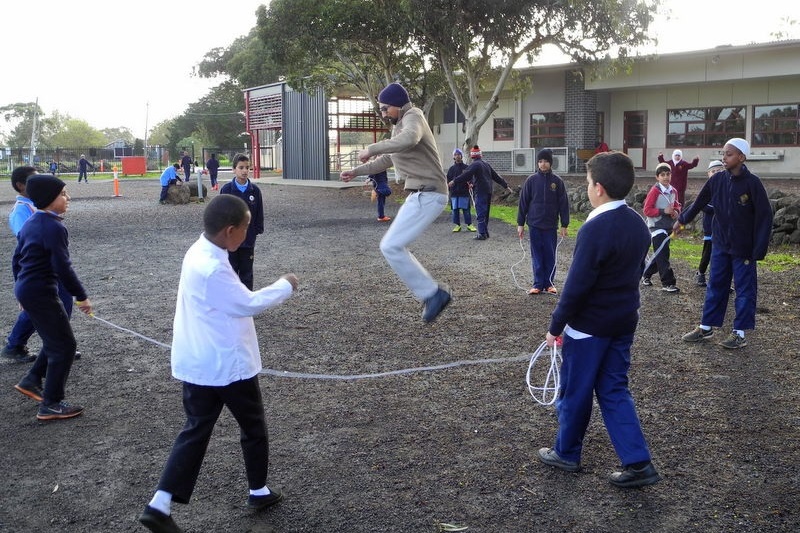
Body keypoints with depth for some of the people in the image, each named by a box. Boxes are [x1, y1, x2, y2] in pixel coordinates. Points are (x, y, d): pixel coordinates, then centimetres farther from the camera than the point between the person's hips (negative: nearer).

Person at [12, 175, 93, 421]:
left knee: (55, 338, 24)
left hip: (25, 289, 10)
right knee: (64, 345, -2)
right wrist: (81, 296, -13)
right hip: (42, 293, -10)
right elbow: (63, 267, -22)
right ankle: (51, 405, 3)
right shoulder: (53, 227, -19)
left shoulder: (30, 223, 10)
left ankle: (31, 380, 30)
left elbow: (16, 258, 17)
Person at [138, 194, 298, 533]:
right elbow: (250, 304, -21)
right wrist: (285, 286, -9)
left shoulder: (198, 253, 3)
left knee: (196, 430, 12)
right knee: (253, 427, 14)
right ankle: (259, 491, 31)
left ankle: (160, 504, 7)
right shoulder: (213, 269, -27)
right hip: (228, 364, -8)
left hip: (197, 364, 8)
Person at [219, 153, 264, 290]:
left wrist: (257, 231, 0)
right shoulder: (227, 189, -8)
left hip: (248, 239, 2)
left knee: (246, 272, 11)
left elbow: (259, 214, 4)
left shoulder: (255, 190, -3)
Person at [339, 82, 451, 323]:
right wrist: (356, 172, 31)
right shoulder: (400, 125, 20)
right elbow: (387, 160, 35)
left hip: (428, 195, -10)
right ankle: (432, 292, 17)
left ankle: (431, 293, -8)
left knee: (390, 246, -12)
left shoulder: (413, 117, -10)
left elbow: (409, 139, -35)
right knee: (395, 247, 14)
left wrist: (371, 149, -27)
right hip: (420, 194, 10)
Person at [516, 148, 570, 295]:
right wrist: (520, 223, 0)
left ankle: (549, 283, 16)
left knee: (550, 256, 5)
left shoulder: (557, 181, 0)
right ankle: (538, 284, 11)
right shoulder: (531, 180, 0)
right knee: (537, 256, 5)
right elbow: (523, 202, 2)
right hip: (534, 225, 0)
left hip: (551, 226, 0)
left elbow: (563, 204, 2)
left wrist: (564, 225, -1)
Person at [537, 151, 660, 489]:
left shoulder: (595, 229, -23)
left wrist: (556, 326, -11)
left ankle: (566, 453, 27)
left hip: (589, 326, -8)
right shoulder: (637, 224, 3)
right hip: (624, 321, 8)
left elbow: (576, 286, -21)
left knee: (575, 392, 10)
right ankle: (638, 463, 12)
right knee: (614, 391, 15)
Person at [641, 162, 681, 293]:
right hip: (657, 227, -7)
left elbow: (677, 206, 21)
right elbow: (647, 210, -14)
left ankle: (646, 275, 31)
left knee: (660, 254, 14)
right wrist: (664, 211, -22)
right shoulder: (654, 191, -13)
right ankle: (668, 283, -10)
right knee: (663, 255, -10)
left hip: (668, 227, 7)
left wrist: (676, 211, -3)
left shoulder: (673, 191, 7)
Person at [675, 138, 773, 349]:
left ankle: (740, 333, 12)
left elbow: (765, 217, -14)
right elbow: (699, 202, 14)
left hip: (743, 248, -5)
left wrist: (758, 250, -17)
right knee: (715, 286, 11)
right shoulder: (717, 180, -2)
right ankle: (706, 327, 20)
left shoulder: (752, 183, -15)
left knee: (745, 289, 5)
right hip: (720, 244, 5)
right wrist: (682, 220, 23)